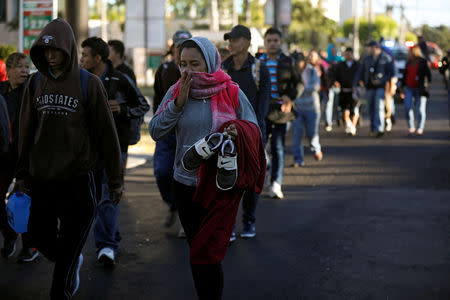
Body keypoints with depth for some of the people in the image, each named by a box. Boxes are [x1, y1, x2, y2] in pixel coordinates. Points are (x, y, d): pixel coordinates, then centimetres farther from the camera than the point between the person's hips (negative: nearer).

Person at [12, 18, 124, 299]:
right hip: (42, 179, 4)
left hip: (77, 179, -4)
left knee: (67, 251, 2)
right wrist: (22, 174, 11)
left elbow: (107, 133, -5)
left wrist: (116, 179, -3)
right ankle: (73, 263, 41)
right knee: (40, 236, 12)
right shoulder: (36, 83, 4)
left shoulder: (89, 83, -7)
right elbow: (26, 131, 10)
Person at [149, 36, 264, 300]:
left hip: (221, 186, -3)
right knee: (197, 251, 14)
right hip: (186, 183, 3)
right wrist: (179, 102, -14)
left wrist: (238, 132, -21)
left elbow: (254, 131, 1)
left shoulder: (232, 93, -2)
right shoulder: (176, 92, 4)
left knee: (208, 255, -9)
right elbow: (156, 132, -5)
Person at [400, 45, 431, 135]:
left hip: (420, 89, -4)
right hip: (409, 88, 4)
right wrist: (403, 86, 16)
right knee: (407, 107, -8)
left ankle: (420, 129, 8)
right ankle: (411, 128, 3)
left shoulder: (423, 62, -3)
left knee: (420, 109, -1)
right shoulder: (408, 62, 11)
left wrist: (428, 83, -14)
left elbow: (428, 73, -3)